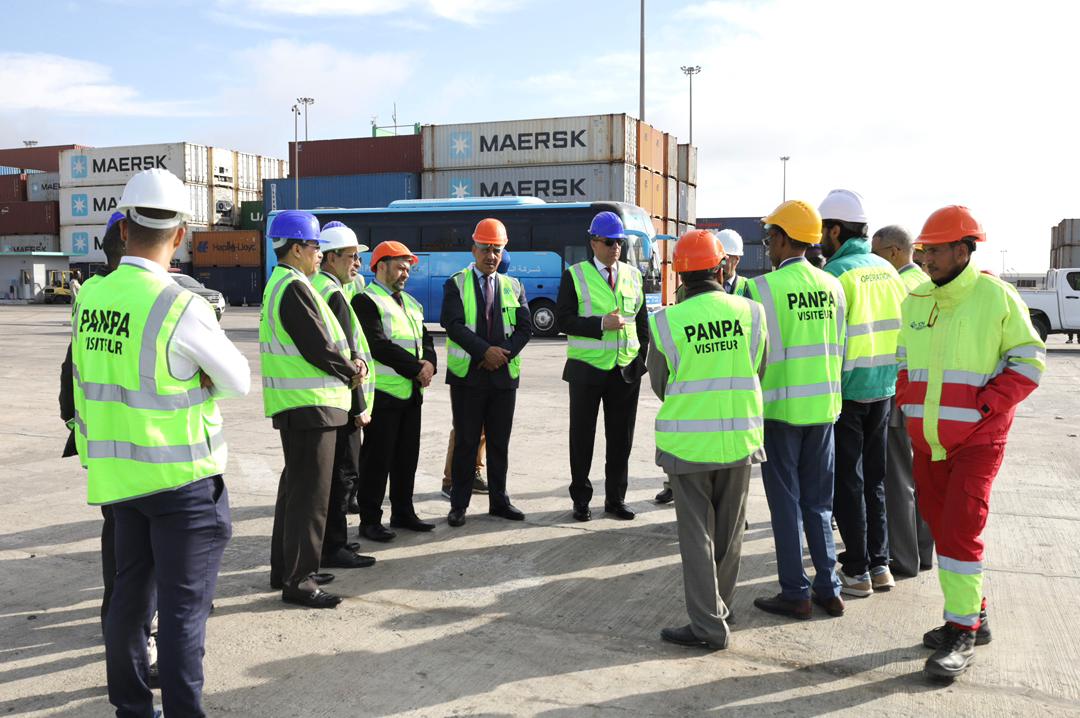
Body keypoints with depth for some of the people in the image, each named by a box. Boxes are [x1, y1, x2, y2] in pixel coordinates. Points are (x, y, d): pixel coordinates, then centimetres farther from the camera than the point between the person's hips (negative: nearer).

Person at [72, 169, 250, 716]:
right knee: (184, 605, 2)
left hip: (116, 472, 6)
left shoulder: (89, 298, -1)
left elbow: (84, 387, 10)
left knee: (130, 594, 18)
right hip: (181, 478, -6)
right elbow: (238, 382, -7)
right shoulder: (182, 307, -18)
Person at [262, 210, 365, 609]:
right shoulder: (294, 289, -17)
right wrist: (351, 372, -5)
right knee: (310, 492, -5)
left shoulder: (281, 284, 16)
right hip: (310, 405, -11)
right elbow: (317, 348, -21)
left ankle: (285, 569, 28)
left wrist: (348, 365, 4)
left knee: (295, 486, 18)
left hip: (294, 405, 11)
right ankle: (298, 581, 1)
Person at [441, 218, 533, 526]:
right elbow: (453, 324, -11)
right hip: (467, 374, -3)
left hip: (504, 374, 3)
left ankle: (499, 501, 18)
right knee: (465, 442, 1)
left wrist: (503, 353, -11)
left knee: (500, 442, 8)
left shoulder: (513, 287, 13)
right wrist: (485, 351, -19)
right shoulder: (456, 284, 2)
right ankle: (459, 504, 8)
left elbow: (525, 327, 4)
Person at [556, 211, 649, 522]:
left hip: (626, 370, 3)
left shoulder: (633, 275, 10)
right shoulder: (575, 275, -2)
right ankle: (581, 499, 18)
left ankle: (615, 499, 20)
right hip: (587, 369, -3)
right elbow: (563, 320, -9)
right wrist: (601, 324, -20)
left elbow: (642, 322, 14)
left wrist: (642, 359, 6)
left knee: (621, 438, 8)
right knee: (582, 438, 6)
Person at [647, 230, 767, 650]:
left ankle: (708, 625, 8)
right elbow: (758, 373, 4)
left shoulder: (666, 322, -11)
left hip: (686, 441, -2)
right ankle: (719, 605, 33)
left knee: (697, 534, 6)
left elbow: (659, 384, 1)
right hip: (739, 438, 3)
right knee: (729, 532, 18)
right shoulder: (751, 313, -6)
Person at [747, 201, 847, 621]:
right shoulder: (832, 286, 4)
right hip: (823, 406, 5)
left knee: (786, 502, 5)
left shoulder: (763, 288, -12)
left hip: (780, 407, -5)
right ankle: (829, 589, 20)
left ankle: (795, 594, 10)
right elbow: (840, 349, 9)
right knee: (818, 501, 14)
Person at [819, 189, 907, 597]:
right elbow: (903, 327, 11)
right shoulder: (886, 270, 8)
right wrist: (889, 373, 18)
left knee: (846, 482, 3)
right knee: (874, 478, 16)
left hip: (846, 390, -7)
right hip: (883, 388, 7)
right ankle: (879, 564, 22)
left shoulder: (835, 272, -14)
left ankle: (857, 571, 9)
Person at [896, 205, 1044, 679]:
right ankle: (972, 615, 28)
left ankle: (963, 632, 3)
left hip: (976, 438, -6)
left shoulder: (995, 296, -9)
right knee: (942, 526, 12)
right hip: (926, 439, 6)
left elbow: (1030, 358, -6)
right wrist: (909, 406, 7)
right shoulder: (915, 300, 7)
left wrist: (987, 404, -15)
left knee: (960, 530, -10)